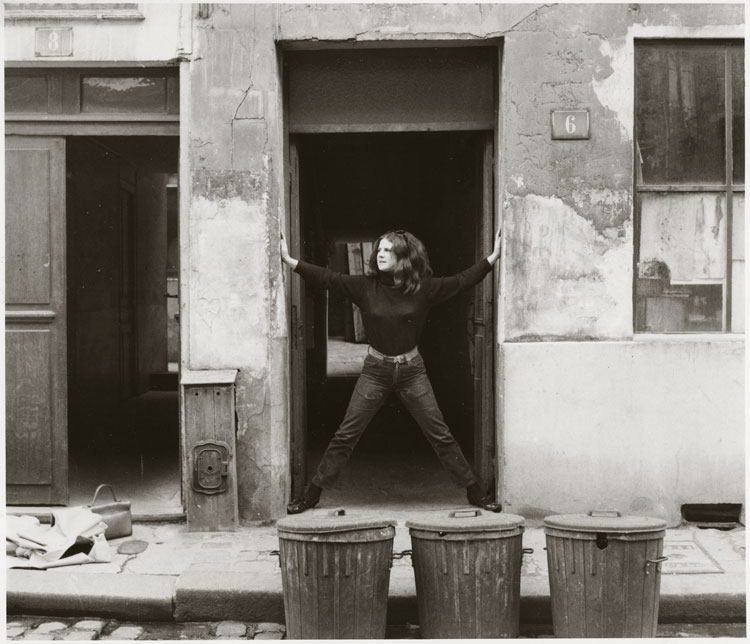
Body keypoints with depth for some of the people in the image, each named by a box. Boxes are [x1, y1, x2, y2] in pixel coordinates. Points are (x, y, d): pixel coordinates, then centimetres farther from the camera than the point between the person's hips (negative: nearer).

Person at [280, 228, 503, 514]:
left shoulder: (423, 288, -4)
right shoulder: (365, 286, -4)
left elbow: (462, 281, -3)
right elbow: (328, 278, -10)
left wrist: (494, 257, -7)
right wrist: (290, 261, -17)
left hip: (411, 371, 0)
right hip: (375, 370, 0)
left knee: (441, 436, 2)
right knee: (345, 436, 0)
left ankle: (475, 492, 14)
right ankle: (312, 494, 10)